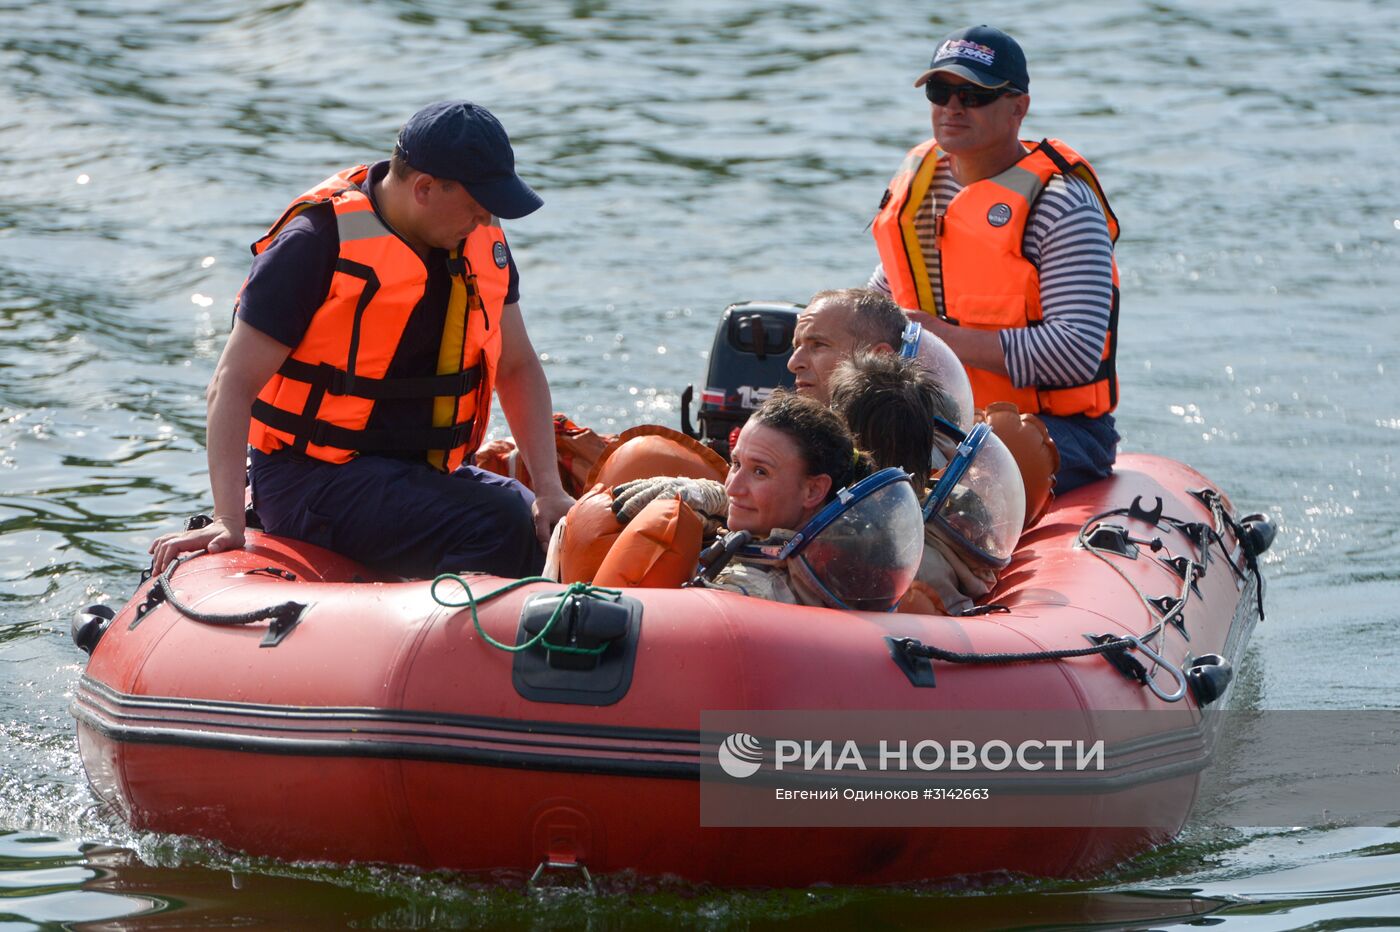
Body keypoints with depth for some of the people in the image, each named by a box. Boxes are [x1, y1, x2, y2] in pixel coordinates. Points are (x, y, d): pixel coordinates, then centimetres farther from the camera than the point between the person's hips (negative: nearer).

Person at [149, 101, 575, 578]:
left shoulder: (483, 242, 5)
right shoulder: (315, 245, -16)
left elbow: (518, 367, 14)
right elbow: (232, 386, -17)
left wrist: (549, 487, -1)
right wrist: (228, 521, -27)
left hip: (424, 471, 8)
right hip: (309, 480, -8)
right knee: (500, 530, -27)